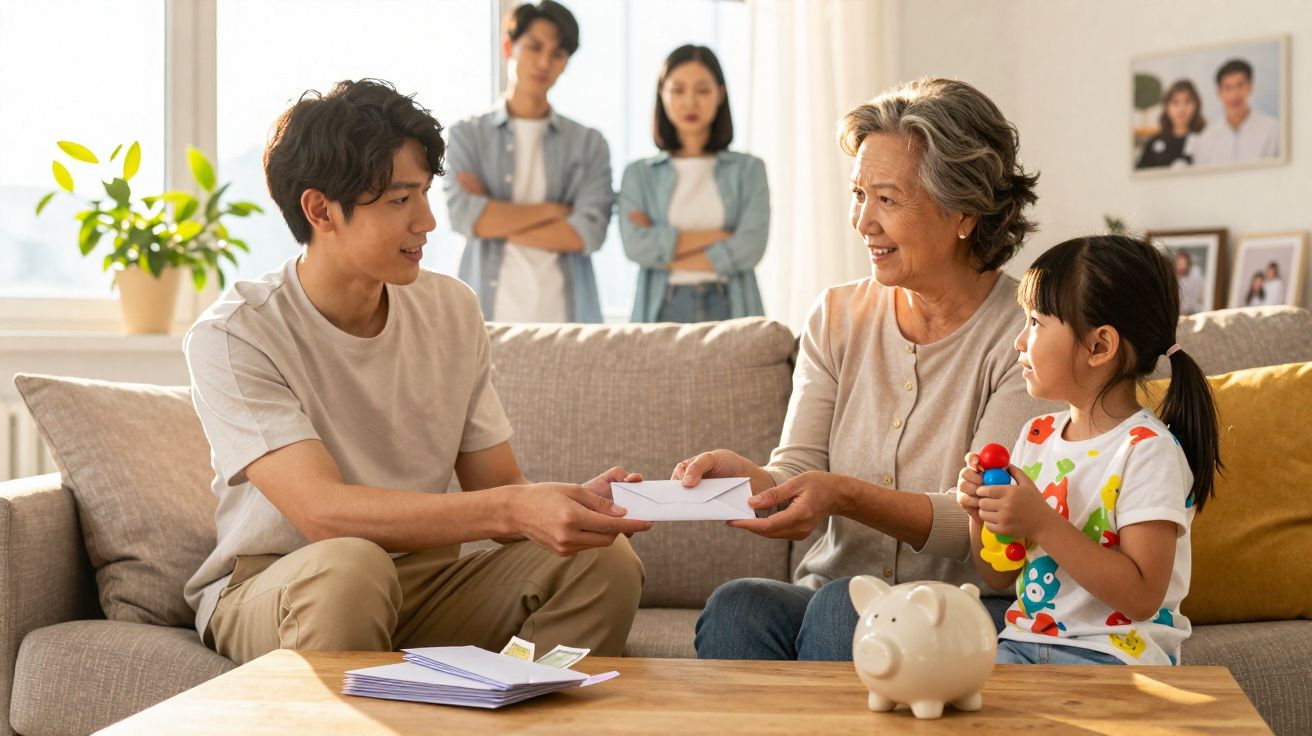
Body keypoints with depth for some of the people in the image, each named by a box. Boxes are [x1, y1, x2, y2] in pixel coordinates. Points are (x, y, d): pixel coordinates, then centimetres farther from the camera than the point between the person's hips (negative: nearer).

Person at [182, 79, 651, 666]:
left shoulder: (451, 310, 3)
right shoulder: (233, 336, -14)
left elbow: (496, 488, 3)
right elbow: (322, 512, -27)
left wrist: (575, 504, -21)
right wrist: (514, 508, -37)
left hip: (427, 582, 5)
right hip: (271, 589, -5)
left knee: (604, 562, -19)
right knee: (349, 564, -39)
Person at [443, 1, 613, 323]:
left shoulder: (589, 144, 9)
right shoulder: (467, 135, 9)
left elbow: (587, 232, -5)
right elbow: (464, 216, -8)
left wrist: (495, 221, -5)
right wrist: (553, 210, -5)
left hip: (565, 314, 1)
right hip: (487, 313, 0)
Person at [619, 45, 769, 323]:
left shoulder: (749, 170, 8)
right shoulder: (639, 174, 10)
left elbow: (750, 248, -5)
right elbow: (636, 245, -6)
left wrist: (665, 251, -3)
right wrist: (719, 236, -8)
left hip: (731, 310, 0)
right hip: (661, 310, 0)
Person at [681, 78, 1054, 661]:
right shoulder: (837, 318, 10)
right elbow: (799, 469, 2)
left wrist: (846, 496, -29)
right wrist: (747, 478, -22)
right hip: (836, 587, 4)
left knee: (845, 608, -34)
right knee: (736, 606, -28)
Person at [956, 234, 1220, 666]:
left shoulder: (1147, 450, -12)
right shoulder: (1037, 436, 10)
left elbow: (1143, 597, -20)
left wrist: (1041, 522, -23)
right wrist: (982, 513, -5)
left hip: (1115, 653, -6)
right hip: (1022, 639, 6)